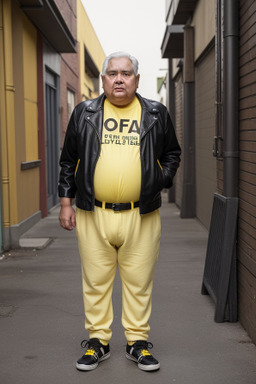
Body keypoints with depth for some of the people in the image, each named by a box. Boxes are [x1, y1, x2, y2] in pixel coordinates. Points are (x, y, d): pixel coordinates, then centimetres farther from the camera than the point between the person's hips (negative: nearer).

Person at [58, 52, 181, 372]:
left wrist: (161, 181, 1)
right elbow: (68, 160, 10)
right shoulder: (84, 113, 8)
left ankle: (138, 342, 20)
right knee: (95, 281, 7)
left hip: (141, 216, 0)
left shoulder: (156, 114, 9)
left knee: (139, 282, 6)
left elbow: (172, 154, 17)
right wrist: (66, 202, 5)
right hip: (93, 214, 1)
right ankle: (97, 341, 21)